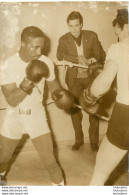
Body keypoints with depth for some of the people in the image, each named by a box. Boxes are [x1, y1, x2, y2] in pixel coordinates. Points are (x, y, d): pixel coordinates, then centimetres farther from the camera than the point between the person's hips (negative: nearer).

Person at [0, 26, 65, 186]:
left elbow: (53, 83, 5)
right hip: (14, 116, 1)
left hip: (36, 115, 0)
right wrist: (26, 83, -39)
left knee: (50, 162, -4)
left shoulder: (46, 62, -14)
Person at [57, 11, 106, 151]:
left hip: (91, 77, 0)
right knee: (75, 110, 7)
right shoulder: (64, 39, -5)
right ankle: (79, 139, 25)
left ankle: (94, 140, 22)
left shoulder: (92, 36, -5)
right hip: (75, 79, 1)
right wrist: (78, 59, -29)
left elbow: (101, 54, -2)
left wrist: (94, 59, -24)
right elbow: (60, 55, -19)